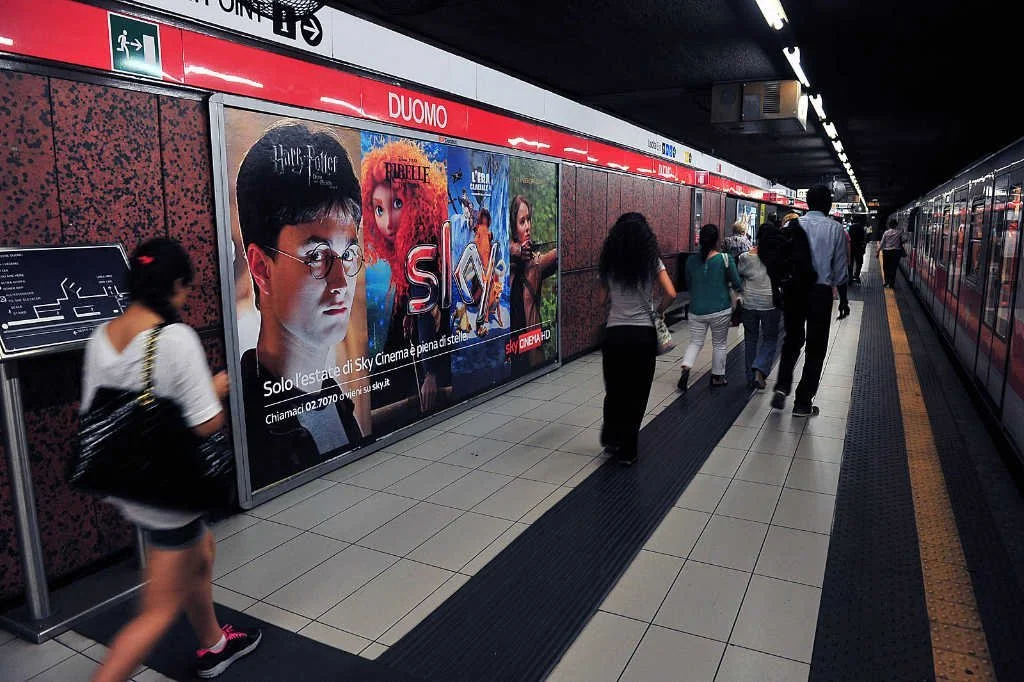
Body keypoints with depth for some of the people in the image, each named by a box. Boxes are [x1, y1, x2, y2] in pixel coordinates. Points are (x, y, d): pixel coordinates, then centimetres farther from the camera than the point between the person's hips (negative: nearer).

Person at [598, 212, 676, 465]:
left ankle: (612, 438, 27)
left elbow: (602, 300, 5)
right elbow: (670, 294, -9)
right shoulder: (652, 261, -2)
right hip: (643, 333, -1)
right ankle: (627, 450, 17)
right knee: (637, 393, 9)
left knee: (614, 389, 17)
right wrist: (658, 310, 9)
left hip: (614, 333, 1)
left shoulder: (609, 262, 2)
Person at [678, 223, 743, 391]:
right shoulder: (725, 259, -11)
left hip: (697, 310, 2)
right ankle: (717, 376, 25)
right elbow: (736, 283, -3)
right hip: (720, 310, -2)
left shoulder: (691, 260, -2)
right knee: (720, 344, 14)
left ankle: (685, 368, -11)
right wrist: (740, 290, 20)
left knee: (695, 342, 13)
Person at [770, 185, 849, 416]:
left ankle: (782, 388, 4)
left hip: (793, 288, 2)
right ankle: (802, 403, 12)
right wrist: (843, 300, 9)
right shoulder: (835, 228, -4)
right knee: (815, 348, 8)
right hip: (820, 291, -2)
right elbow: (840, 269, -1)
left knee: (792, 340, 20)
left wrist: (780, 289, 10)